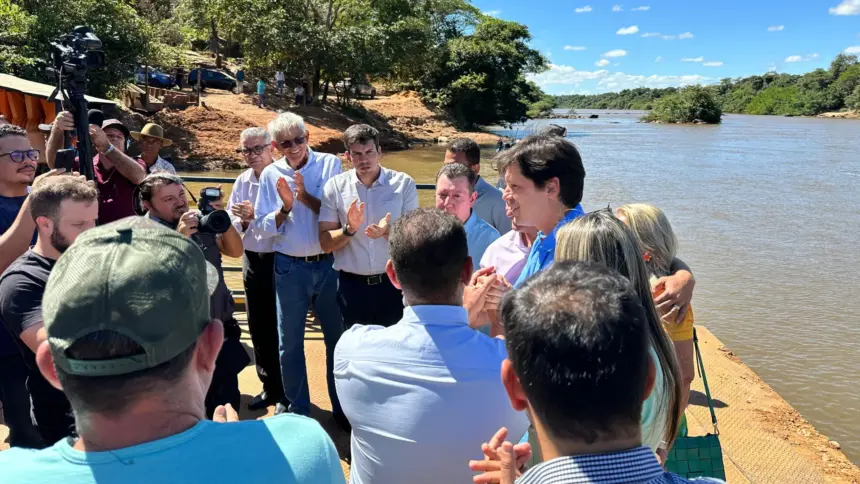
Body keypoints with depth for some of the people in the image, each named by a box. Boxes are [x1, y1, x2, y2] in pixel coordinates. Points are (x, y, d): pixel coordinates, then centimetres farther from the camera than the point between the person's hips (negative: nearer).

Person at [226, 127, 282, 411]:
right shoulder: (241, 182, 9)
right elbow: (229, 225, 8)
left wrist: (257, 213, -25)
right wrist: (242, 221, -12)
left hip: (281, 259, -7)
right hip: (253, 260, 7)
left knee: (281, 327, 4)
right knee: (258, 327, 15)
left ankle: (286, 391, 21)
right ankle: (270, 386, 32)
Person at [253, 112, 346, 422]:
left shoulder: (330, 164, -5)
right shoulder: (271, 175, 1)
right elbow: (265, 228, 1)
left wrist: (306, 197, -19)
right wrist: (285, 207, -15)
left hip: (329, 265, -1)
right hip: (289, 268, 2)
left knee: (338, 337, 11)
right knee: (289, 342, 12)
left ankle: (342, 406, 28)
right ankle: (297, 407, 31)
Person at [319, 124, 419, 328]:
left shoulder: (404, 184, -6)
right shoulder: (335, 186, -3)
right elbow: (325, 243, -3)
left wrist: (388, 232, -26)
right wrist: (349, 229, -22)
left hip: (393, 283, -1)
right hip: (351, 284, 1)